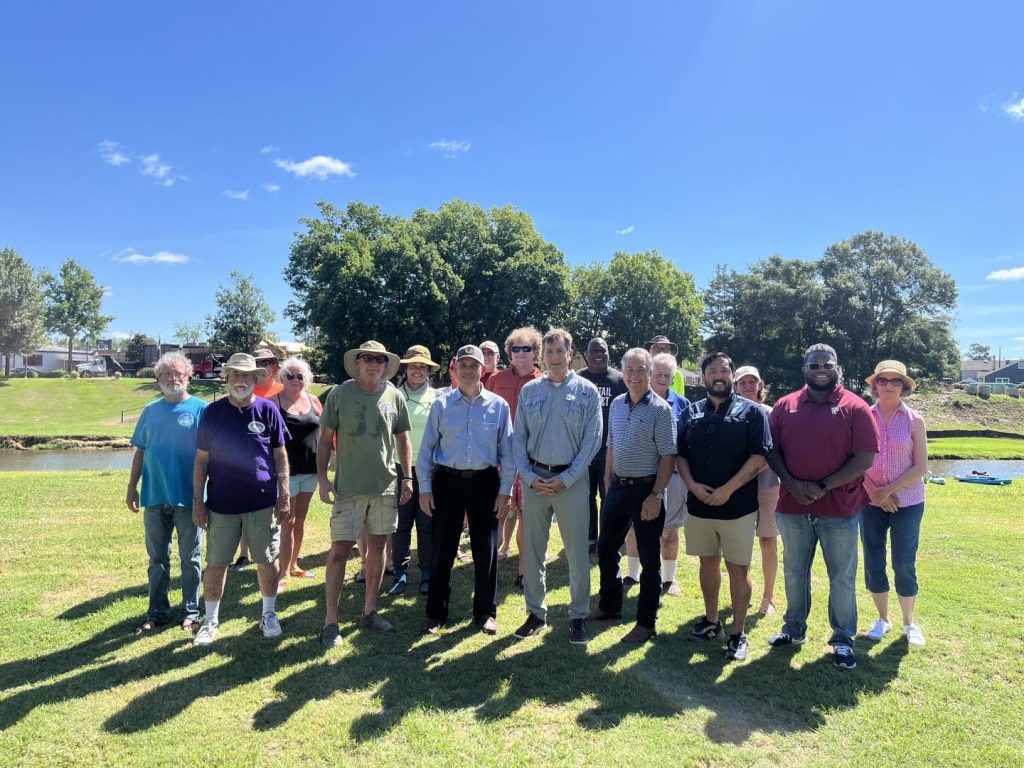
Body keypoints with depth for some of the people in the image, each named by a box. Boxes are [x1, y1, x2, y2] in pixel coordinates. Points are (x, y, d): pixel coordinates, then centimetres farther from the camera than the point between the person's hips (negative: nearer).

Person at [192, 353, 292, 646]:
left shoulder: (268, 410, -1)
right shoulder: (212, 412, 0)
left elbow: (280, 455, 2)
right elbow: (201, 460, 3)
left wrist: (284, 496, -2)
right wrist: (197, 500, -1)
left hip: (263, 502, 0)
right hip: (221, 503, 1)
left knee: (267, 561, 9)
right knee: (215, 564, 9)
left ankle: (269, 614, 28)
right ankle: (211, 621, 27)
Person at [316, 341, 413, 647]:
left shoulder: (394, 396, 3)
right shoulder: (340, 394, -4)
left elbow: (403, 439, 10)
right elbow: (325, 438, 0)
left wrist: (407, 477, 5)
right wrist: (322, 478, -7)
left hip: (386, 485, 3)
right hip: (348, 486, -3)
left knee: (377, 547, 12)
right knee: (340, 550, -1)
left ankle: (369, 611, 27)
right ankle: (331, 620, 11)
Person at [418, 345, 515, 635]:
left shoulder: (499, 406, 1)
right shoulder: (441, 405, 2)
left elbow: (507, 451, 2)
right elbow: (427, 448, 3)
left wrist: (505, 491, -2)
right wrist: (425, 487, -1)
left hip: (485, 483, 0)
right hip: (447, 481, 0)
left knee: (486, 551, 8)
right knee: (442, 550, 7)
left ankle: (485, 612, 25)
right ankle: (436, 613, 22)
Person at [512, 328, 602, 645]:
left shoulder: (587, 391, -1)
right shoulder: (529, 390, 5)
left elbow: (592, 439, -4)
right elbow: (518, 437, 5)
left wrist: (565, 478, -10)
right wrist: (529, 476, -6)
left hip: (571, 480, -2)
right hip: (535, 479, 2)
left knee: (578, 552, 3)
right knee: (532, 550, 9)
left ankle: (578, 615, 19)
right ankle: (536, 613, 24)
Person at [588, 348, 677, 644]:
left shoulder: (660, 409, -11)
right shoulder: (616, 405, 7)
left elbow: (668, 456, -13)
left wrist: (656, 495, -18)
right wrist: (608, 483, 12)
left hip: (646, 489, -6)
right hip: (617, 486, 7)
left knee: (649, 559, 5)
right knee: (606, 549, 16)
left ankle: (646, 623, 19)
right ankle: (609, 606, 36)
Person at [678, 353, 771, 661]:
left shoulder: (751, 411, -5)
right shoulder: (691, 413, 7)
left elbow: (760, 456, -12)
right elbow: (680, 454, 8)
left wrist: (728, 489, -18)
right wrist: (692, 485, -9)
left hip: (738, 506, -4)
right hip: (699, 505, 4)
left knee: (738, 568, 4)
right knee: (708, 563, 15)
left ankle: (738, 633, 16)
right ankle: (711, 621, 30)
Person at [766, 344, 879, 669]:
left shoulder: (855, 408, -5)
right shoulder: (785, 406, 4)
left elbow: (865, 458, -10)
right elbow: (772, 450, 3)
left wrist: (823, 487, -15)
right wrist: (792, 484, -12)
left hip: (840, 508, -3)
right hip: (793, 507, 3)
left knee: (842, 577, 8)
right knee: (794, 571, 16)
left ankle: (843, 639, 24)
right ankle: (794, 629, 33)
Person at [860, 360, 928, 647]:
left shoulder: (914, 420, -2)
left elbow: (921, 467, -5)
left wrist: (889, 490, -12)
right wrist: (874, 491, -10)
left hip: (907, 502, -1)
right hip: (870, 501, 1)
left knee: (904, 564, 2)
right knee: (873, 563, 7)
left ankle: (909, 623, 22)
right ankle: (882, 619, 25)